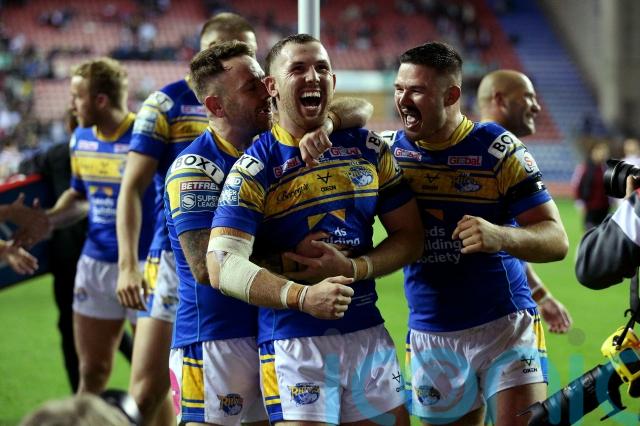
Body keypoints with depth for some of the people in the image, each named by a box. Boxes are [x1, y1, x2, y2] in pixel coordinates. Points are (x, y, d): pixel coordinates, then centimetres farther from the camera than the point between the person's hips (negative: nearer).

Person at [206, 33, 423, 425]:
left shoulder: (369, 148, 7)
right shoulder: (254, 168, -7)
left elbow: (411, 236, 9)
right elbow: (223, 267, -16)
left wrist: (354, 268, -10)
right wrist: (302, 296, -30)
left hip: (368, 334, 5)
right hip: (293, 342, -4)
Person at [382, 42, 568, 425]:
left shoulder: (499, 149, -7)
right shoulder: (389, 149, 4)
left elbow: (556, 239, -10)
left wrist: (500, 236, -32)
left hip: (504, 324, -4)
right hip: (429, 334, 4)